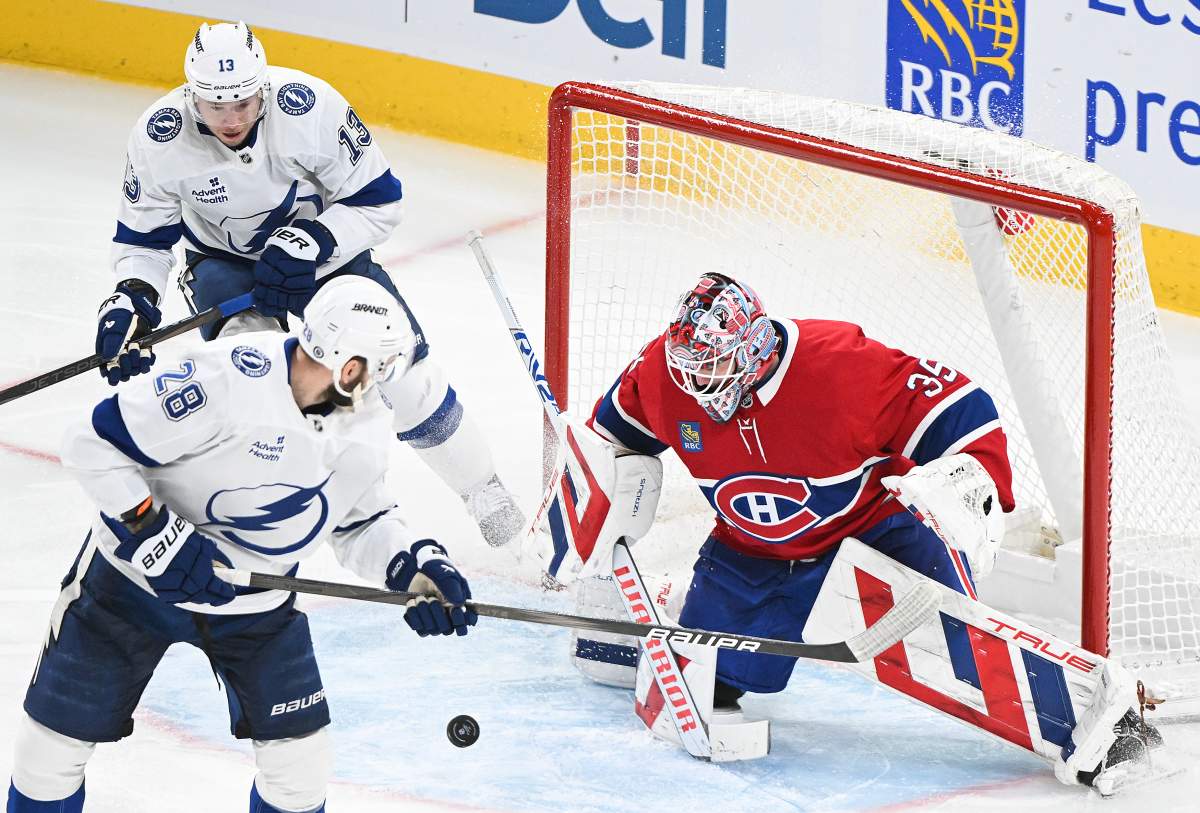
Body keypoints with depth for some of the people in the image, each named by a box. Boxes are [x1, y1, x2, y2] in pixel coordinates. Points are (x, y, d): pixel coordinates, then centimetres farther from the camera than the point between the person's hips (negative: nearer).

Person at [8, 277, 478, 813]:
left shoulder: (367, 422, -7)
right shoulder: (228, 378, -30)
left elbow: (361, 522, 7)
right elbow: (93, 445, -26)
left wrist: (418, 565, -11)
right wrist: (157, 538, -30)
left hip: (257, 604, 5)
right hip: (134, 577, -5)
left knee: (300, 755, 0)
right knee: (59, 736, 2)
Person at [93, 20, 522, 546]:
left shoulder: (309, 108, -31)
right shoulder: (159, 138, -25)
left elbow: (377, 201, -21)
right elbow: (142, 237, -10)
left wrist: (313, 243, -33)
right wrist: (131, 298, -28)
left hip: (322, 243, 0)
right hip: (225, 260, 0)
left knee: (399, 361, -5)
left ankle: (481, 488, 16)